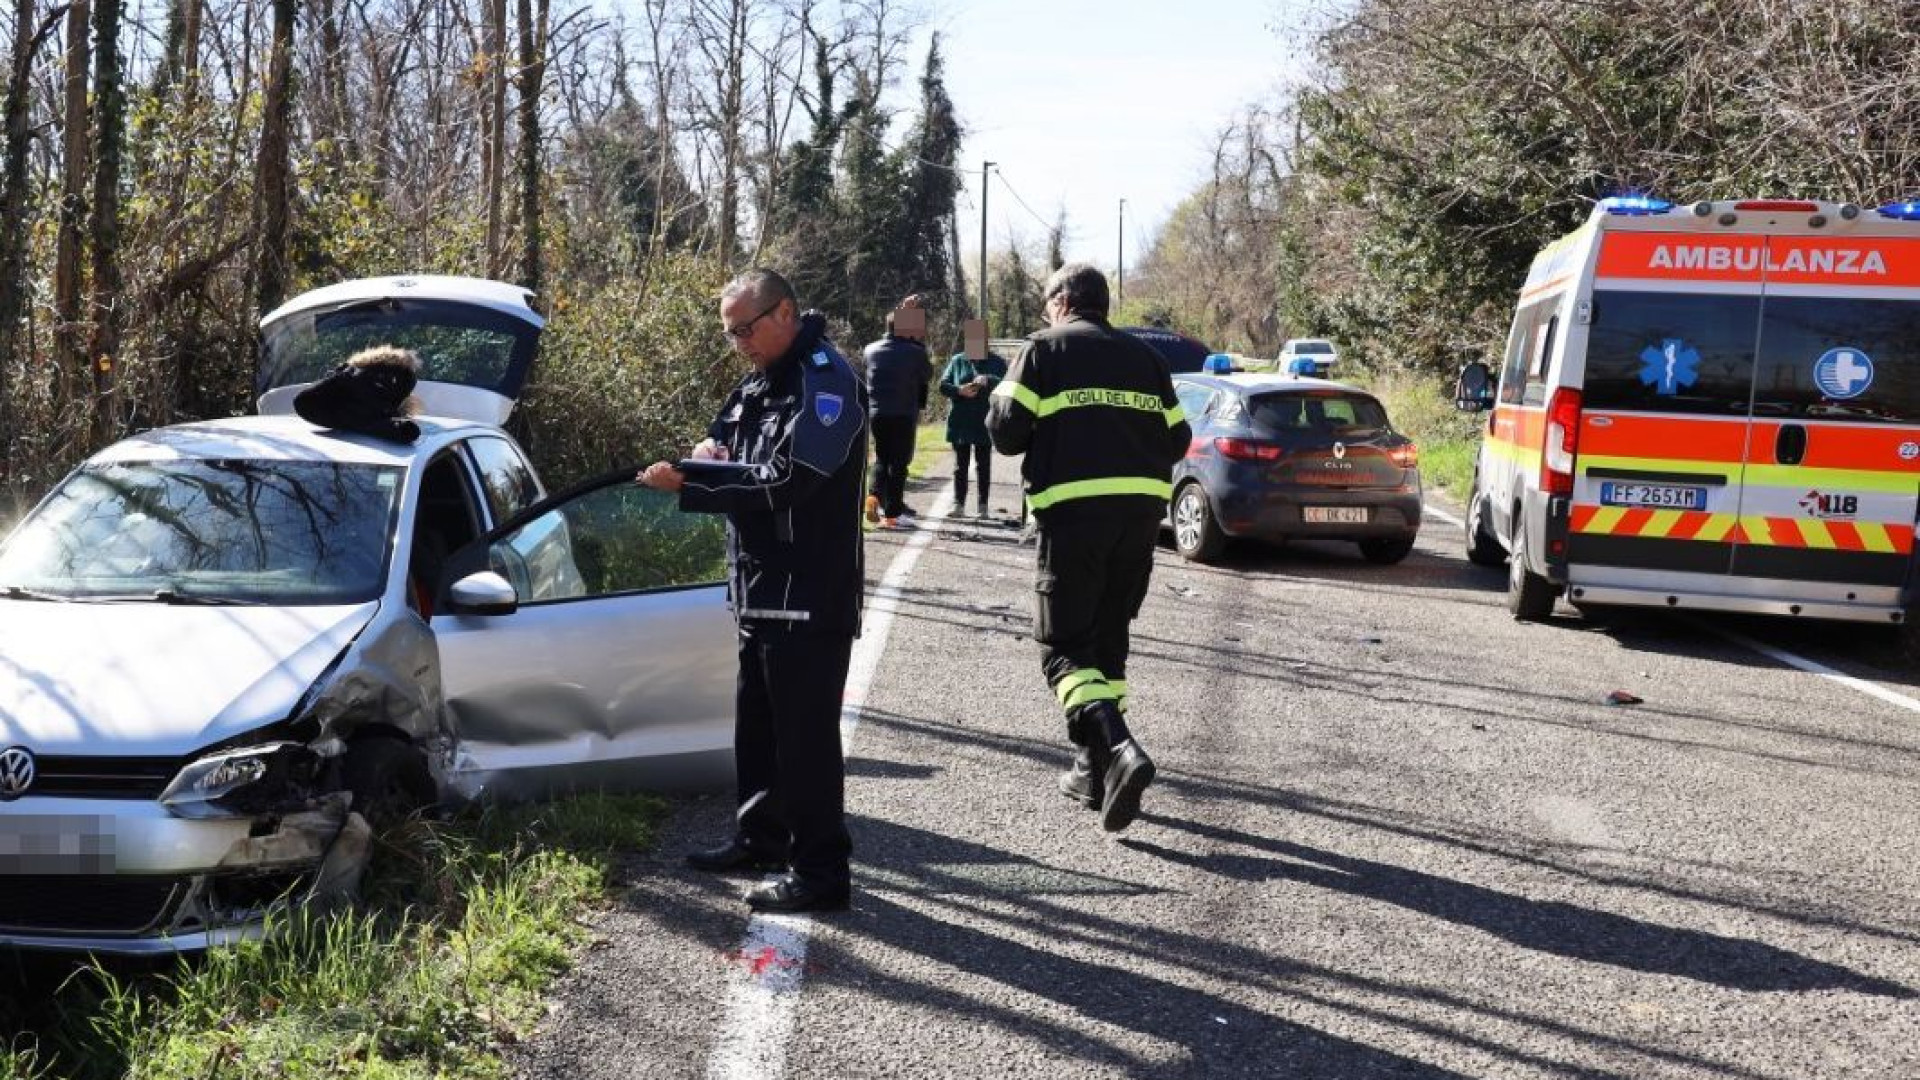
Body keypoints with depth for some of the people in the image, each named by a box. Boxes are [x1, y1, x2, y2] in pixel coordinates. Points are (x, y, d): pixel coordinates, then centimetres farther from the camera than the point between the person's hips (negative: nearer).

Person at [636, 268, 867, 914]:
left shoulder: (825, 381, -16)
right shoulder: (759, 382, 14)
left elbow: (786, 480, -24)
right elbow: (727, 436, 24)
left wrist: (688, 486, -22)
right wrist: (712, 450, -2)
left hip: (810, 598, -10)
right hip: (761, 591, 10)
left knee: (805, 733, -6)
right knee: (756, 723, 20)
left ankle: (820, 871, 1)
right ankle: (761, 837, 34)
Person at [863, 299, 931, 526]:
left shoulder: (872, 350, 3)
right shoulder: (914, 352, -7)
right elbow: (928, 375, 7)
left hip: (876, 413, 3)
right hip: (904, 414, -3)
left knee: (881, 459, 16)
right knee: (899, 462, 4)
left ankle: (874, 496, -10)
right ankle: (891, 512, 2)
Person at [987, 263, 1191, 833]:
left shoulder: (1044, 349, 3)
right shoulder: (1144, 356, 17)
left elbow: (1005, 428, -5)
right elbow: (1176, 439, 15)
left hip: (1074, 508, -5)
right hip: (1143, 508, 5)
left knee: (1064, 645, -2)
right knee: (1109, 638, 17)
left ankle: (1118, 747, -24)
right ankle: (1096, 765, 21)